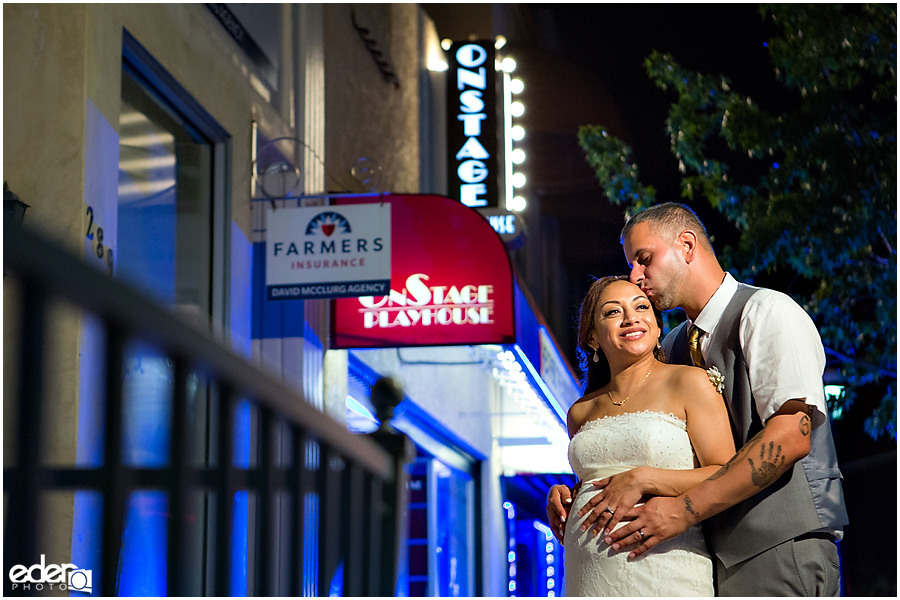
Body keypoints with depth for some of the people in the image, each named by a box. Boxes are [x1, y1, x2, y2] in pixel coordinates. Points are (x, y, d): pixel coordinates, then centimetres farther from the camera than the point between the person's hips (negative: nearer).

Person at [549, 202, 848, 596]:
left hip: (780, 549, -6)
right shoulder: (673, 347, 17)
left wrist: (684, 509, -21)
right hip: (713, 555, 7)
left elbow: (790, 437, -19)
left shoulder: (766, 312, -6)